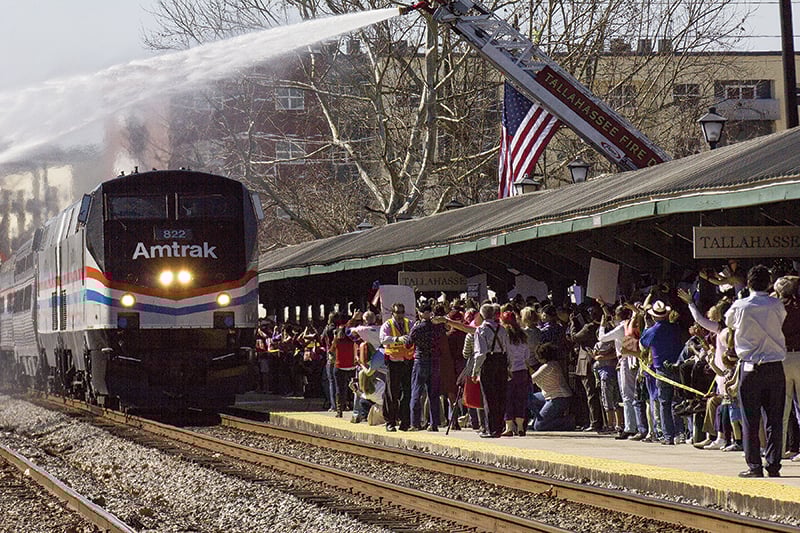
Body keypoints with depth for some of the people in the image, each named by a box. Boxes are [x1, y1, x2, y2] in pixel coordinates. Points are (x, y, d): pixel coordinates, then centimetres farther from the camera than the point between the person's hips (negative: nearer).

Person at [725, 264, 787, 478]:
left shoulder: (740, 306, -5)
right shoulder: (777, 306, -2)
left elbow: (728, 322, 15)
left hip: (750, 368, -2)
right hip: (775, 367, 2)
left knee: (750, 420, 3)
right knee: (775, 418, 6)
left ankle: (754, 465, 1)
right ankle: (774, 464, 6)